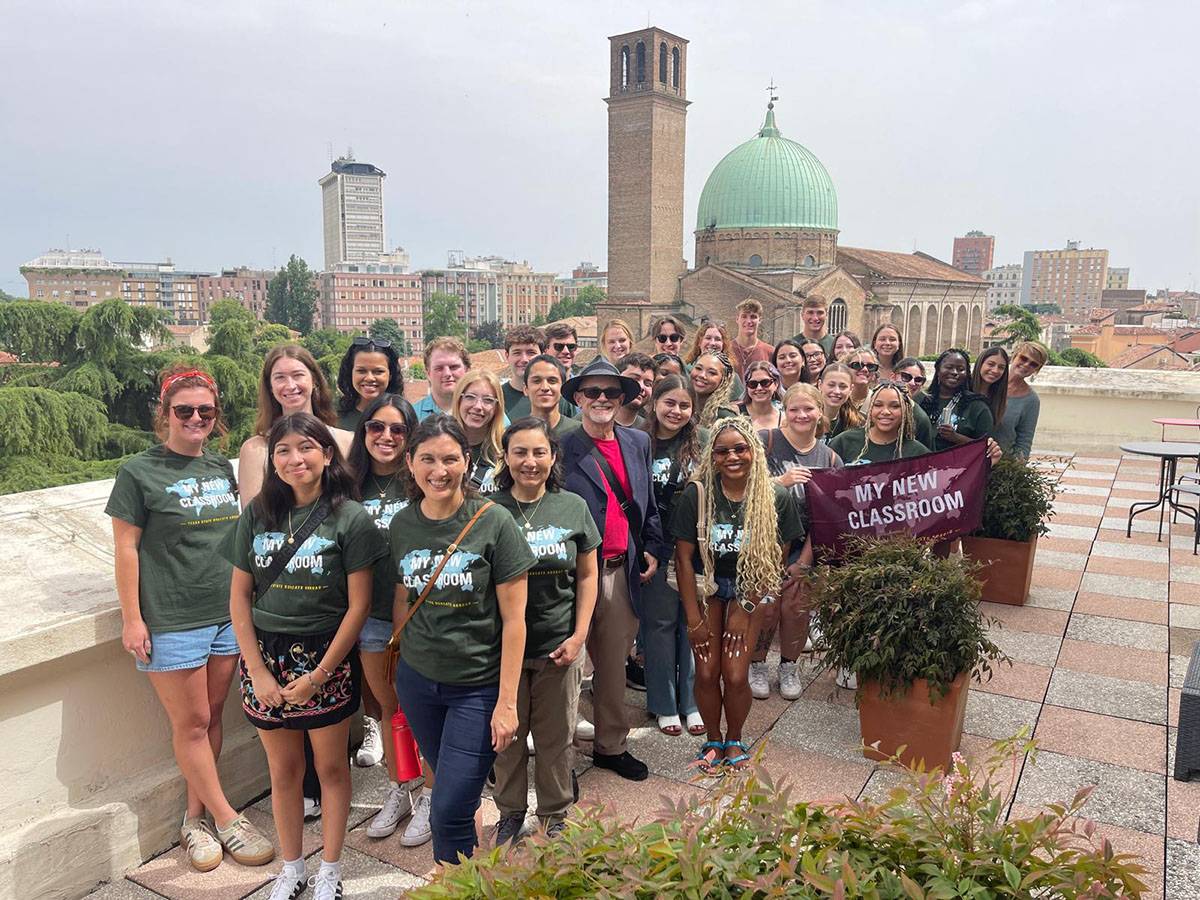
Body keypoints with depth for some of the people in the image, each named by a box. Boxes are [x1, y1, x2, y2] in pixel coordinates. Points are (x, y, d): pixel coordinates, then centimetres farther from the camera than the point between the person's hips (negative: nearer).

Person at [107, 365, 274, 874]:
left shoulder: (221, 469, 8)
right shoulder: (138, 473, -7)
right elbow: (126, 548, -7)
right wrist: (132, 618, -9)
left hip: (227, 614, 5)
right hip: (170, 620, -5)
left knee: (211, 717, 12)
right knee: (191, 723, 4)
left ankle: (196, 818, 25)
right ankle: (226, 820, 17)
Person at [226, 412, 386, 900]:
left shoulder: (350, 518, -10)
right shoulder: (257, 514, 0)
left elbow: (358, 605, -10)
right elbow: (239, 595, 3)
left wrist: (318, 676, -11)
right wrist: (258, 671, -4)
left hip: (326, 658, -3)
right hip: (266, 657, 3)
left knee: (331, 767, 11)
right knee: (283, 770, 16)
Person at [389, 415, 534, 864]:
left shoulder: (494, 522, -14)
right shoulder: (402, 525, -1)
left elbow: (513, 619, -12)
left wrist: (507, 701, -13)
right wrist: (405, 668, 13)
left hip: (478, 687, -4)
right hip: (417, 680, 4)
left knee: (449, 812, -4)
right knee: (457, 793, 17)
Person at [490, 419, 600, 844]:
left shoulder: (573, 508, -2)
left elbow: (587, 576, 4)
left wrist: (579, 636, -4)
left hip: (559, 647, 1)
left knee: (556, 739, 14)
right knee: (507, 737, 14)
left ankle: (555, 815, 35)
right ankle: (510, 812, 37)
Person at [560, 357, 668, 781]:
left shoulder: (639, 442, 11)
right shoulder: (562, 448, -7)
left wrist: (652, 547, 8)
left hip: (624, 571, 5)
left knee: (613, 661, 16)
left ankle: (611, 745, 31)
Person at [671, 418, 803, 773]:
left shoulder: (777, 498, -15)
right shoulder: (696, 494, -17)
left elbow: (776, 559, -7)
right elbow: (684, 557, -11)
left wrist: (744, 613, -9)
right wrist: (694, 619, -11)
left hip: (750, 588, 0)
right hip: (706, 586, 0)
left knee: (735, 675, -7)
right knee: (706, 673, -4)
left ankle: (734, 740, 22)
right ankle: (713, 741, 24)